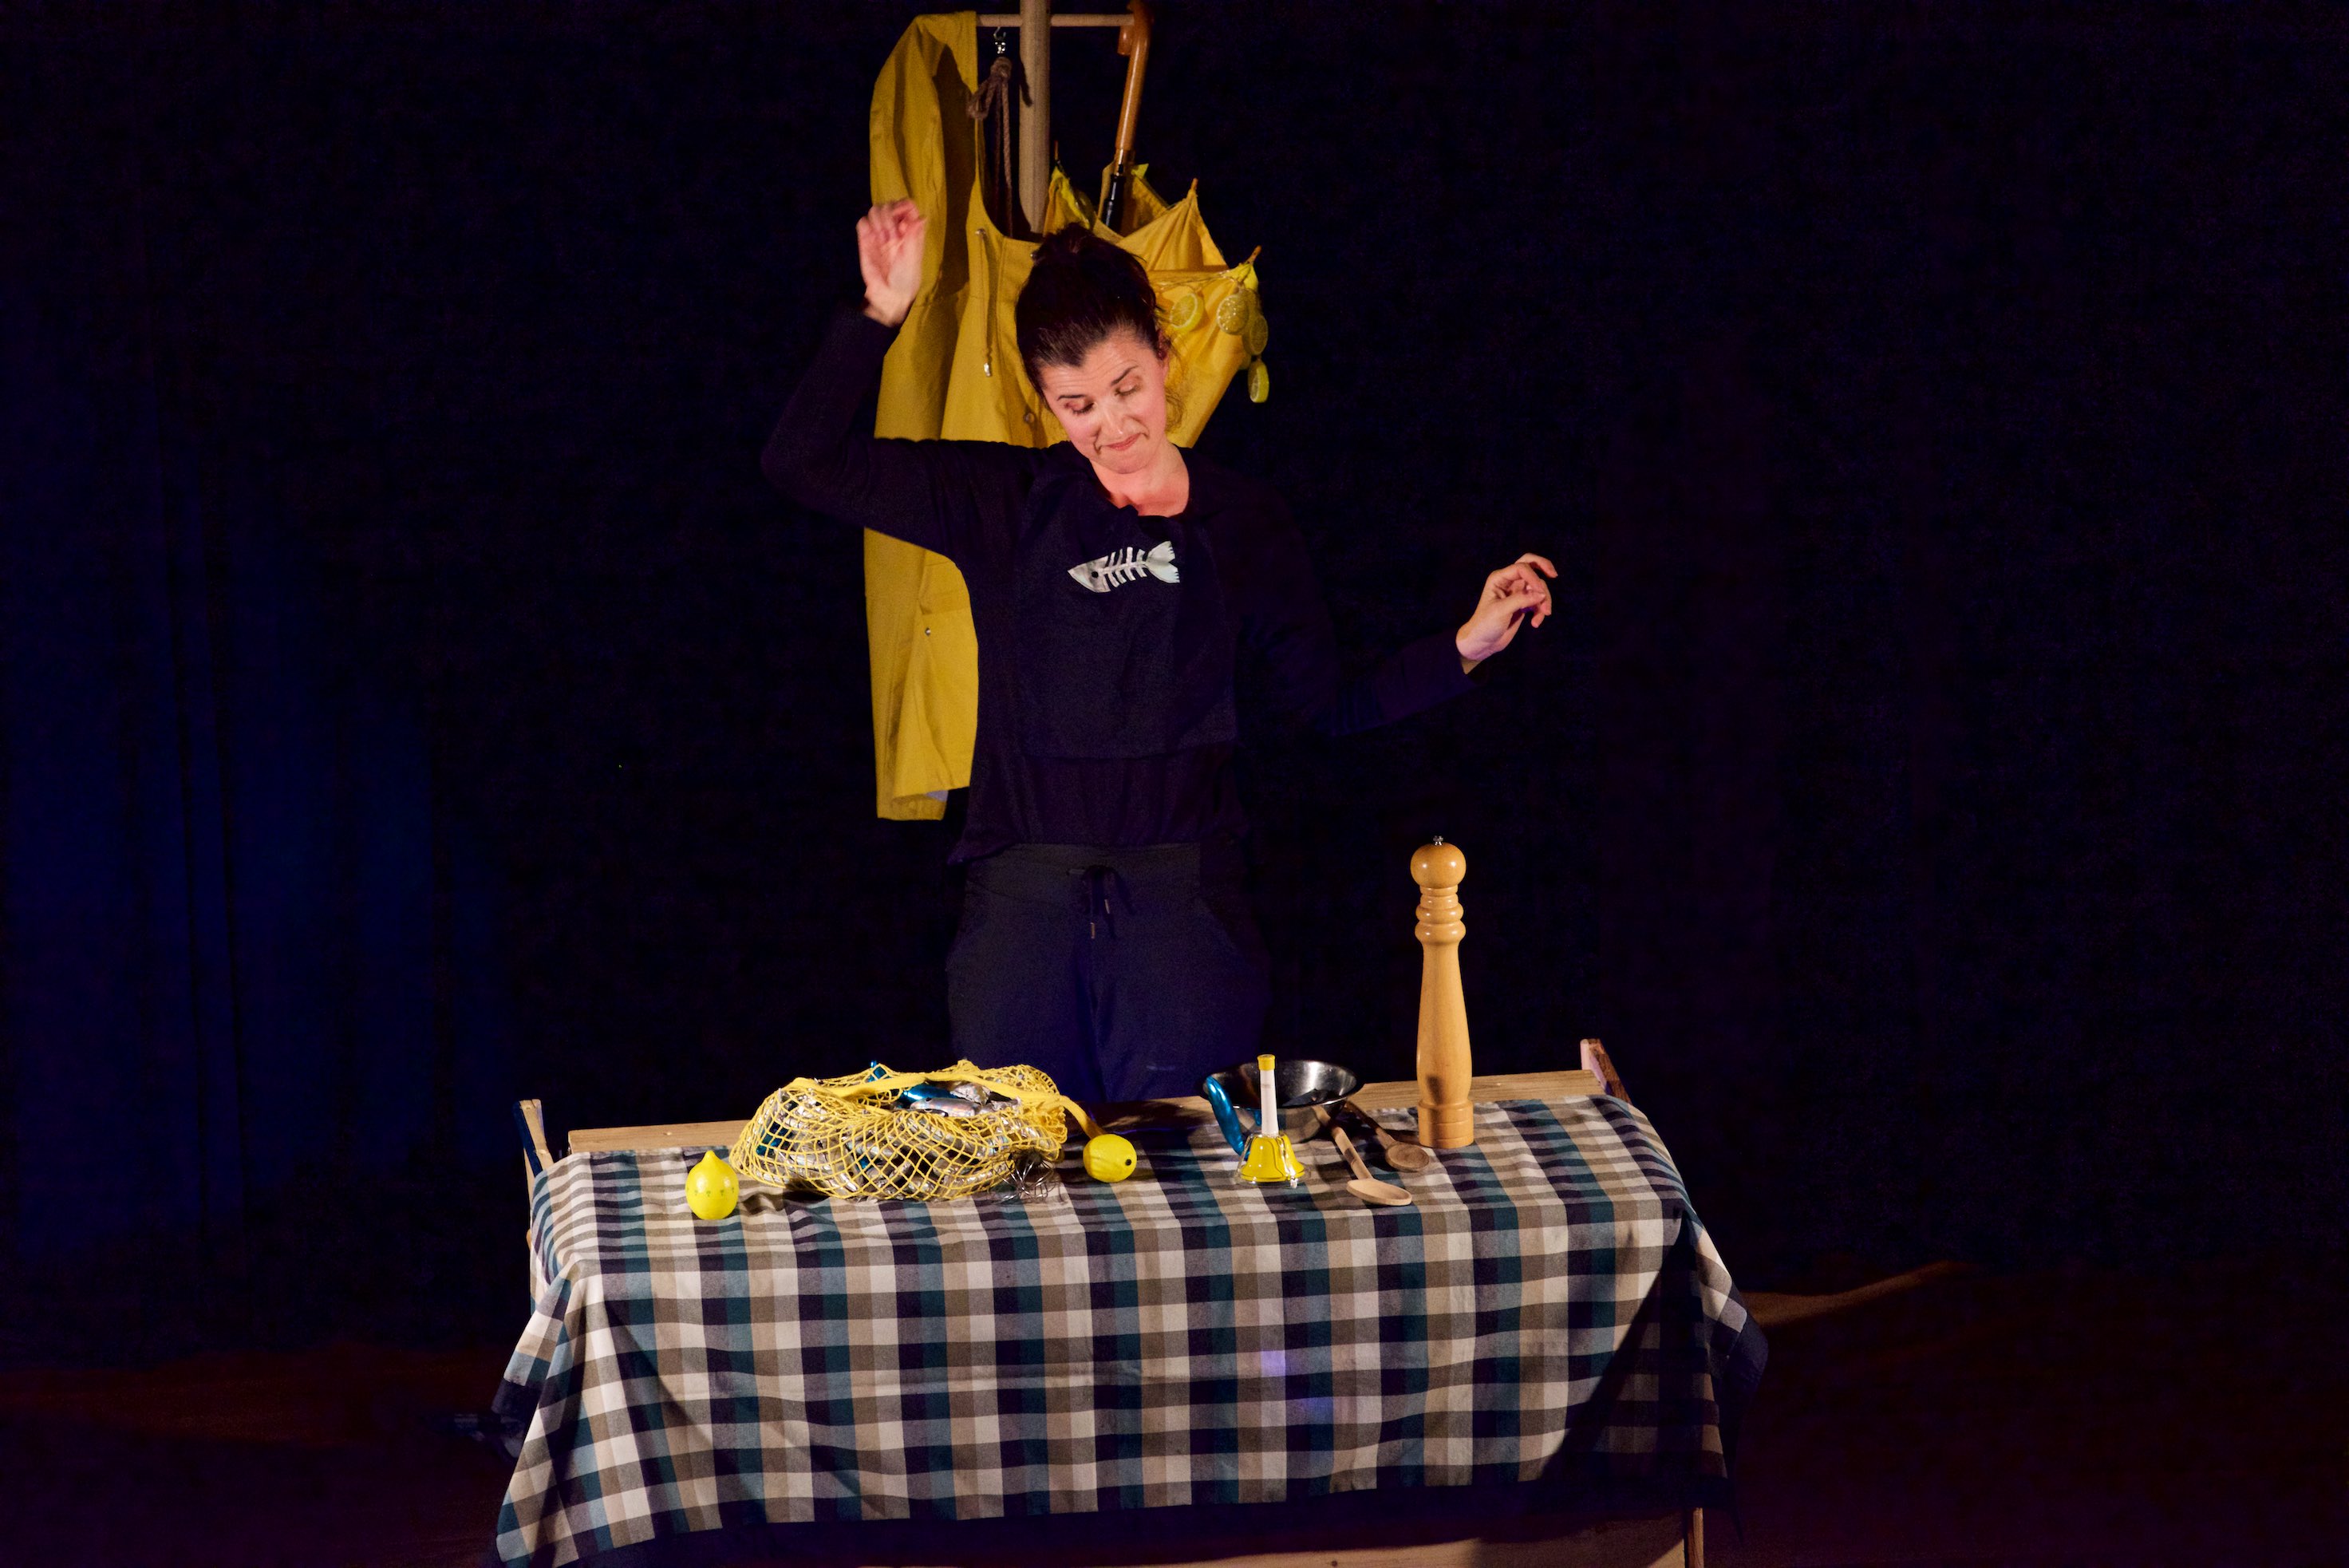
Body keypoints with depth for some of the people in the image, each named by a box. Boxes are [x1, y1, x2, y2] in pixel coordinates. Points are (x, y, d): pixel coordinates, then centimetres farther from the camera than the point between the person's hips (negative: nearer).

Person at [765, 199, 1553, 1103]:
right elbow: (801, 462, 4)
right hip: (1023, 904, 0)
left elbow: (1330, 705, 13)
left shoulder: (1241, 523, 7)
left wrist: (1467, 646, 2)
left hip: (1184, 906, 0)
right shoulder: (1002, 502, 6)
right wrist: (880, 317, -2)